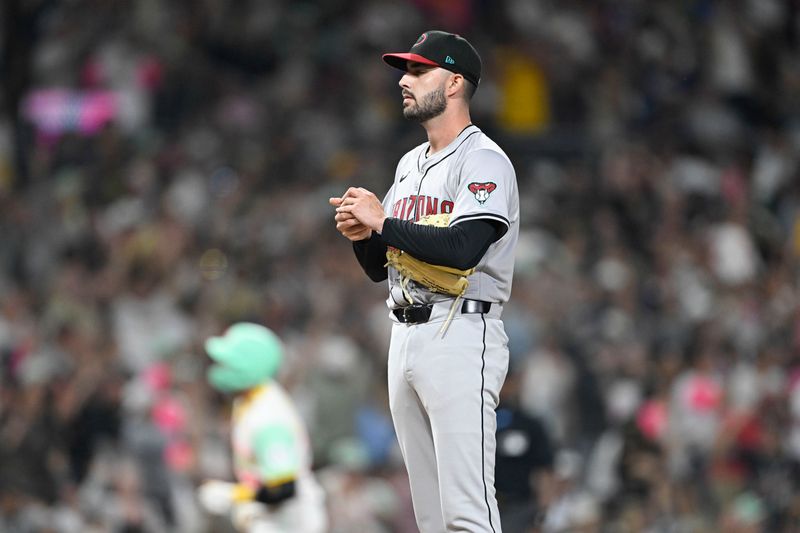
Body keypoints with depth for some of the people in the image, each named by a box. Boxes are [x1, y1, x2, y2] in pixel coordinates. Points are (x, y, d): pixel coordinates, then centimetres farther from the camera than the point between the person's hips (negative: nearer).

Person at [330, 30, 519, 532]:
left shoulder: (483, 160, -7)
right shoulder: (410, 164, 21)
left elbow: (463, 248, -22)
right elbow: (379, 267, 23)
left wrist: (382, 222, -13)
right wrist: (361, 233, 1)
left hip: (460, 335, -9)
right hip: (406, 336, 9)